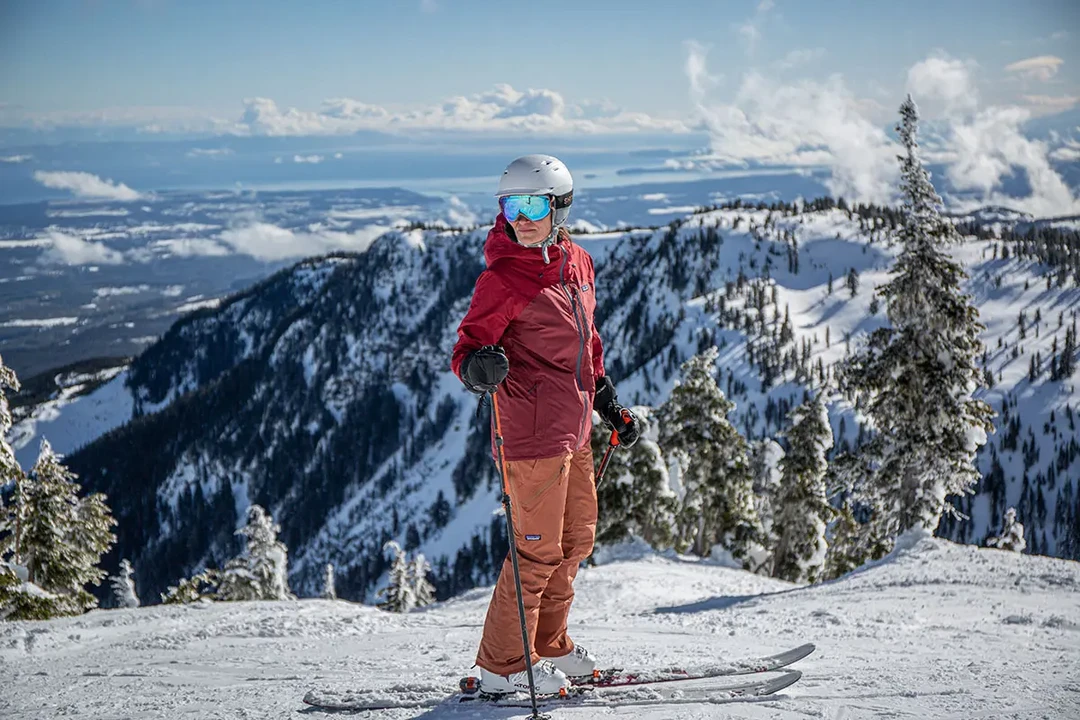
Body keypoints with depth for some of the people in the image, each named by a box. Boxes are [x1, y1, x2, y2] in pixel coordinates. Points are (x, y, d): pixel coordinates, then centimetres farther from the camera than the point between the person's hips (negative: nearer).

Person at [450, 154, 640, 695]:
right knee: (539, 548, -3)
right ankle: (501, 665, 10)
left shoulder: (577, 263, 9)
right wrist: (479, 366, -39)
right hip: (534, 429, -8)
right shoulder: (502, 277, -14)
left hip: (573, 428, 8)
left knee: (577, 538, 17)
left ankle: (548, 645, 32)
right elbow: (468, 348, -16)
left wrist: (608, 403, 23)